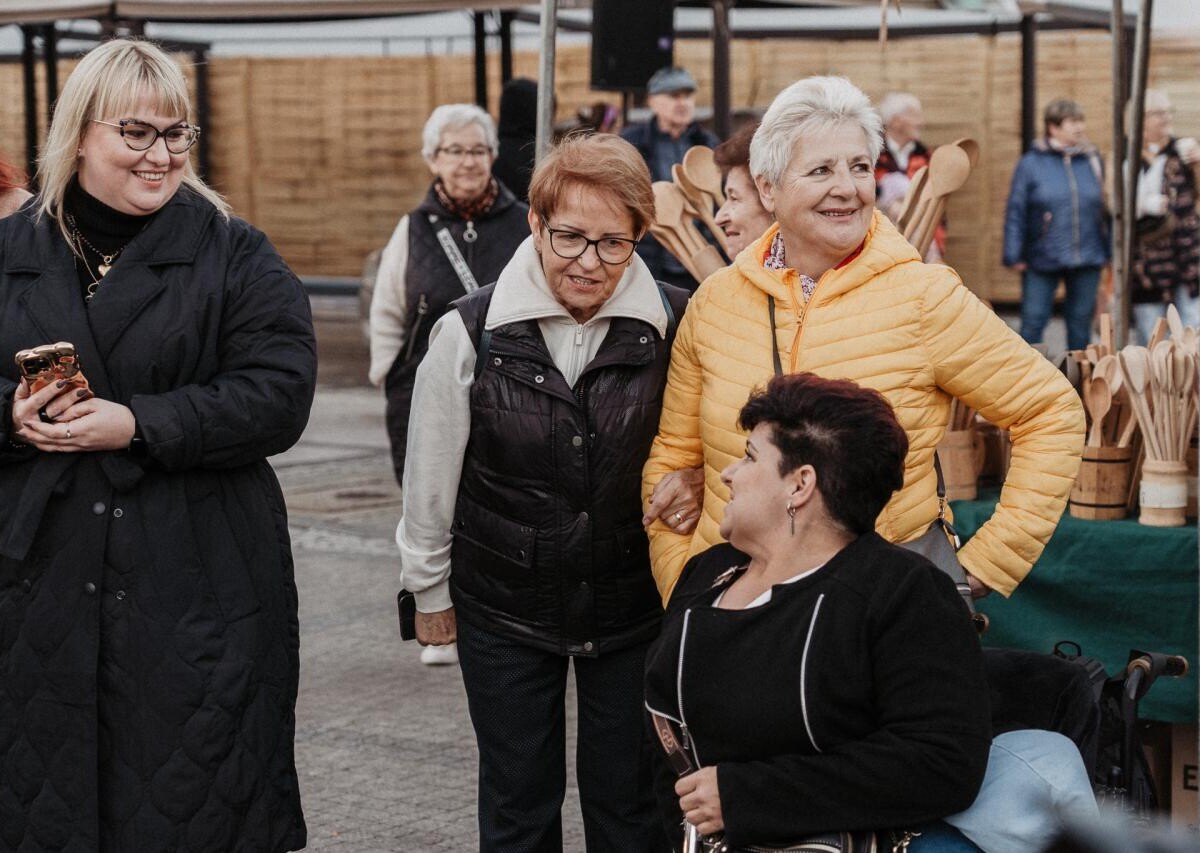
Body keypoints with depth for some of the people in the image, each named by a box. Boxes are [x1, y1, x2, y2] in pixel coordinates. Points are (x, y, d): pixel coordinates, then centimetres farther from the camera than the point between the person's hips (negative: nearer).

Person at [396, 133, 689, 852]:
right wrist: (430, 590, 7)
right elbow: (431, 476, 0)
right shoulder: (471, 333, -11)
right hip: (504, 610, 0)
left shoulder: (674, 327, -10)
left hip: (635, 603, 0)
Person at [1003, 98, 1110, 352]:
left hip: (1087, 259, 3)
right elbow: (1015, 211, -4)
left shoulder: (1092, 160, 6)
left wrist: (1108, 251, 9)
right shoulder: (1031, 163, -4)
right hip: (1041, 261, -3)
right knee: (1032, 322, 0)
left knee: (1081, 321, 11)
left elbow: (1102, 209, 10)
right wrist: (1014, 255, -8)